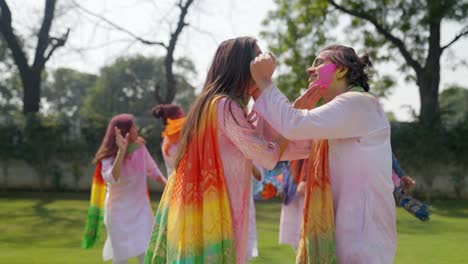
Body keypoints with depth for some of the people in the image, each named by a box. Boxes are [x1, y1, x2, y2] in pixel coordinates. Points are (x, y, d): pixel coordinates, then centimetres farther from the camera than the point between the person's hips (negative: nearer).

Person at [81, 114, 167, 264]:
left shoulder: (140, 147, -6)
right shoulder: (109, 157, -17)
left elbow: (152, 170, 11)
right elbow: (112, 179, -38)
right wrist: (121, 151, -44)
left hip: (140, 209, 3)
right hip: (119, 212, -3)